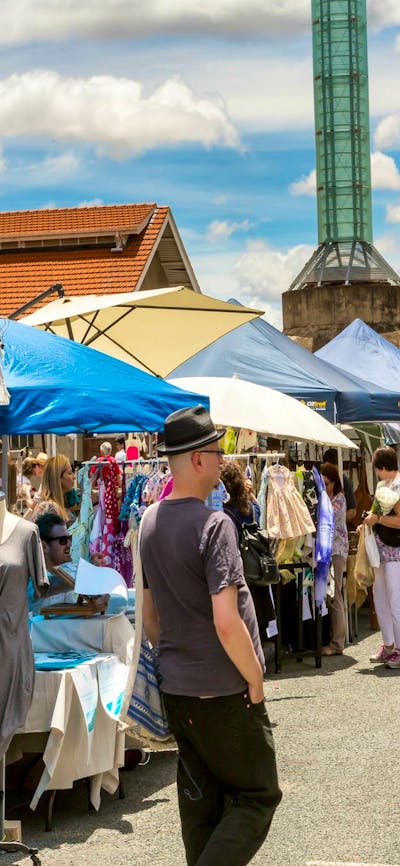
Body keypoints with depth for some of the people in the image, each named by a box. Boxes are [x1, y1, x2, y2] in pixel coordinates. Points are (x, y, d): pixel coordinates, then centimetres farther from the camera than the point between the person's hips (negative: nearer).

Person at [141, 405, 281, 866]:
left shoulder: (150, 521, 6)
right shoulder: (213, 525, -20)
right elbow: (226, 623, -25)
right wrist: (255, 679, -13)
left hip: (175, 690, 8)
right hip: (224, 691, -8)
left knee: (200, 801, 16)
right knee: (257, 796, 5)